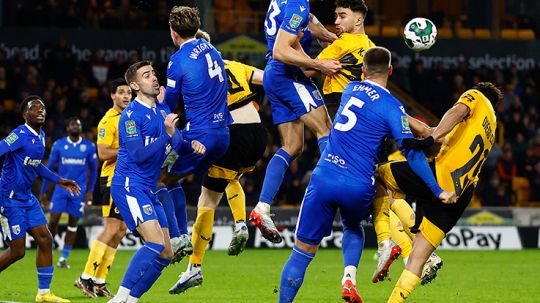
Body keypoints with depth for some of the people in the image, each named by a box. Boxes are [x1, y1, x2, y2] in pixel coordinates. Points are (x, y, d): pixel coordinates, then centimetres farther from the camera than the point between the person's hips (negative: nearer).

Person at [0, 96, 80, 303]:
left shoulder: (41, 136, 10)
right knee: (17, 251, -6)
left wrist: (58, 180, 28)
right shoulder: (20, 135, -18)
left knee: (45, 240, 3)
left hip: (27, 198, 9)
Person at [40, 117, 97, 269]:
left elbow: (93, 169, 10)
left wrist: (90, 191, 6)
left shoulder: (89, 146, 2)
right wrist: (43, 191, 6)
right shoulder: (58, 145, 1)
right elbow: (49, 167, 7)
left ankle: (64, 258, 9)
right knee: (53, 221, -9)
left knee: (73, 224, 1)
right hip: (61, 188, 0)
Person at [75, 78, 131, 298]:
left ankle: (99, 281, 10)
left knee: (120, 230, 7)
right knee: (111, 228, -14)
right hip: (113, 179, -9)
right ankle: (86, 278, -11)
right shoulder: (108, 121, -12)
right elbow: (103, 153, -20)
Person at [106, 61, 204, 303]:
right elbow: (139, 154, -20)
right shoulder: (131, 115, -12)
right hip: (129, 185, -9)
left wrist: (192, 145, -3)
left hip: (148, 190, 9)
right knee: (156, 243, -23)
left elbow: (176, 145, 19)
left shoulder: (163, 110, 13)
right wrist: (167, 134, -24)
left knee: (165, 254, 6)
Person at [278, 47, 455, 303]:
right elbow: (412, 153, -9)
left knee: (303, 251, 7)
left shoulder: (350, 89, 13)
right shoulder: (391, 106, -3)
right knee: (352, 227, 31)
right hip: (358, 188, -2)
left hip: (324, 178, 2)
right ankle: (349, 276, 5)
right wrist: (438, 191, -6)